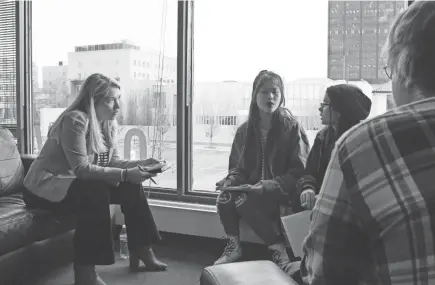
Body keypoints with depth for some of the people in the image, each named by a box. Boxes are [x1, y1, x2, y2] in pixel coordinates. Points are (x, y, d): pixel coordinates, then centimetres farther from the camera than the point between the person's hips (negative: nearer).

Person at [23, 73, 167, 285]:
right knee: (96, 191, -35)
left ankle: (141, 250, 2)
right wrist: (125, 174, -33)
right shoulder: (75, 120, -23)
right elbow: (81, 168, -29)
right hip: (45, 186, -8)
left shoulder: (108, 123, 4)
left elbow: (110, 161, 5)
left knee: (130, 186, -9)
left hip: (76, 183, 8)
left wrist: (138, 164, -12)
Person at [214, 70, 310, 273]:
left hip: (283, 194, -5)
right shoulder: (245, 130, 5)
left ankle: (278, 250, -13)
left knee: (244, 200, -30)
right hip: (253, 190, 5)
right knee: (225, 198, -23)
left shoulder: (291, 128, -9)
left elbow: (299, 172, -12)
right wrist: (231, 180, -11)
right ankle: (233, 246, -2)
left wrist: (270, 185, -24)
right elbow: (238, 167, 12)